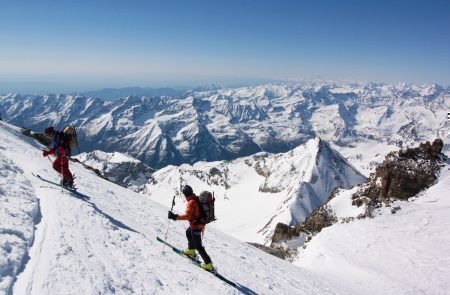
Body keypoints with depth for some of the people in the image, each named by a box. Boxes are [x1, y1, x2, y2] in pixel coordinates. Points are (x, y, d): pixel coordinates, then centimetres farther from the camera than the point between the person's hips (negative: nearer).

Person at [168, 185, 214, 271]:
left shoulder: (191, 202, -27)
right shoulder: (197, 199, 1)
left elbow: (187, 216, -33)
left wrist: (175, 217, -32)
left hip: (195, 226, -9)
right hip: (200, 223, 9)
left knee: (198, 246, 1)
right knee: (188, 232, 34)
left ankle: (208, 264, 5)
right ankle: (191, 250, 49)